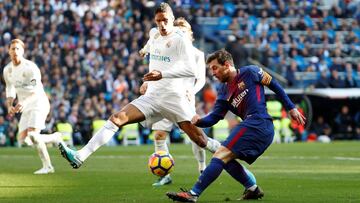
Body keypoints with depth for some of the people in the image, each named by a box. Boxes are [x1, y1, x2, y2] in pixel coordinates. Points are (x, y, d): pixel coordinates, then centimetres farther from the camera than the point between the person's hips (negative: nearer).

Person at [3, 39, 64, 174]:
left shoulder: (30, 67, -16)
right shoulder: (7, 70, 7)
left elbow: (37, 91, -27)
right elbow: (10, 91, 17)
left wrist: (24, 102, -44)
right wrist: (9, 106, -5)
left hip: (38, 103, -8)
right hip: (25, 108, 8)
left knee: (32, 135, -24)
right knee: (23, 139, 0)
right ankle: (55, 138, 18)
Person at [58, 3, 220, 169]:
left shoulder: (180, 40, -8)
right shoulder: (155, 38, 12)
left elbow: (191, 70, -18)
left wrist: (162, 75, -24)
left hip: (173, 98, -5)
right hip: (152, 97, 5)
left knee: (199, 139, -8)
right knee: (117, 118, -10)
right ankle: (80, 157, -16)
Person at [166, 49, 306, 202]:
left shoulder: (250, 73, 2)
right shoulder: (224, 92, 19)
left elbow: (274, 85, 8)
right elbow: (214, 117, 12)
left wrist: (291, 108, 9)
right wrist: (199, 121, -8)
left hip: (258, 124, -8)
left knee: (221, 155, -14)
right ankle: (253, 189, 16)